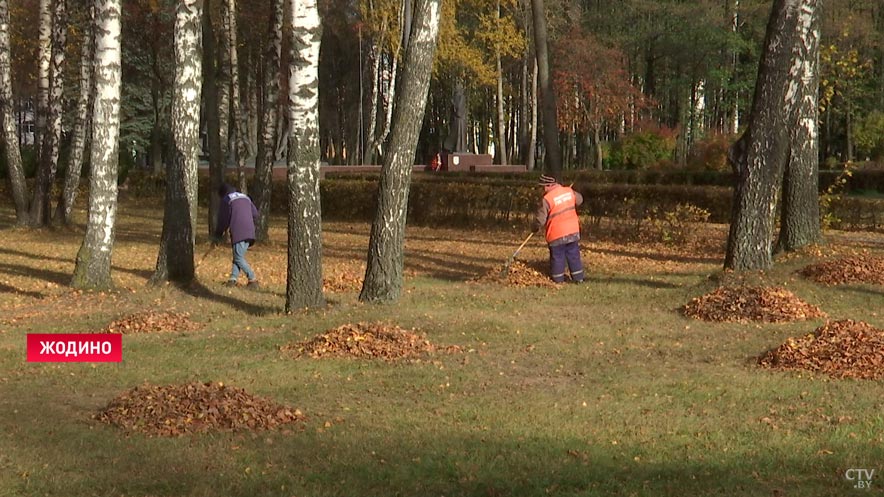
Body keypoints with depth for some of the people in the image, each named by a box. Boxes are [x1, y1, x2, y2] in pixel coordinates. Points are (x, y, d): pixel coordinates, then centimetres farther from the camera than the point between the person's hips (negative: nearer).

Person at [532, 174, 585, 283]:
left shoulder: (547, 199, -19)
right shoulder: (569, 191, -1)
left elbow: (540, 219, -15)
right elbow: (579, 200, 20)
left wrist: (535, 228, 4)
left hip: (557, 234, -5)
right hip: (573, 231, 5)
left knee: (557, 258, 9)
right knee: (574, 255, 15)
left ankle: (558, 280, 18)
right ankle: (578, 278, 20)